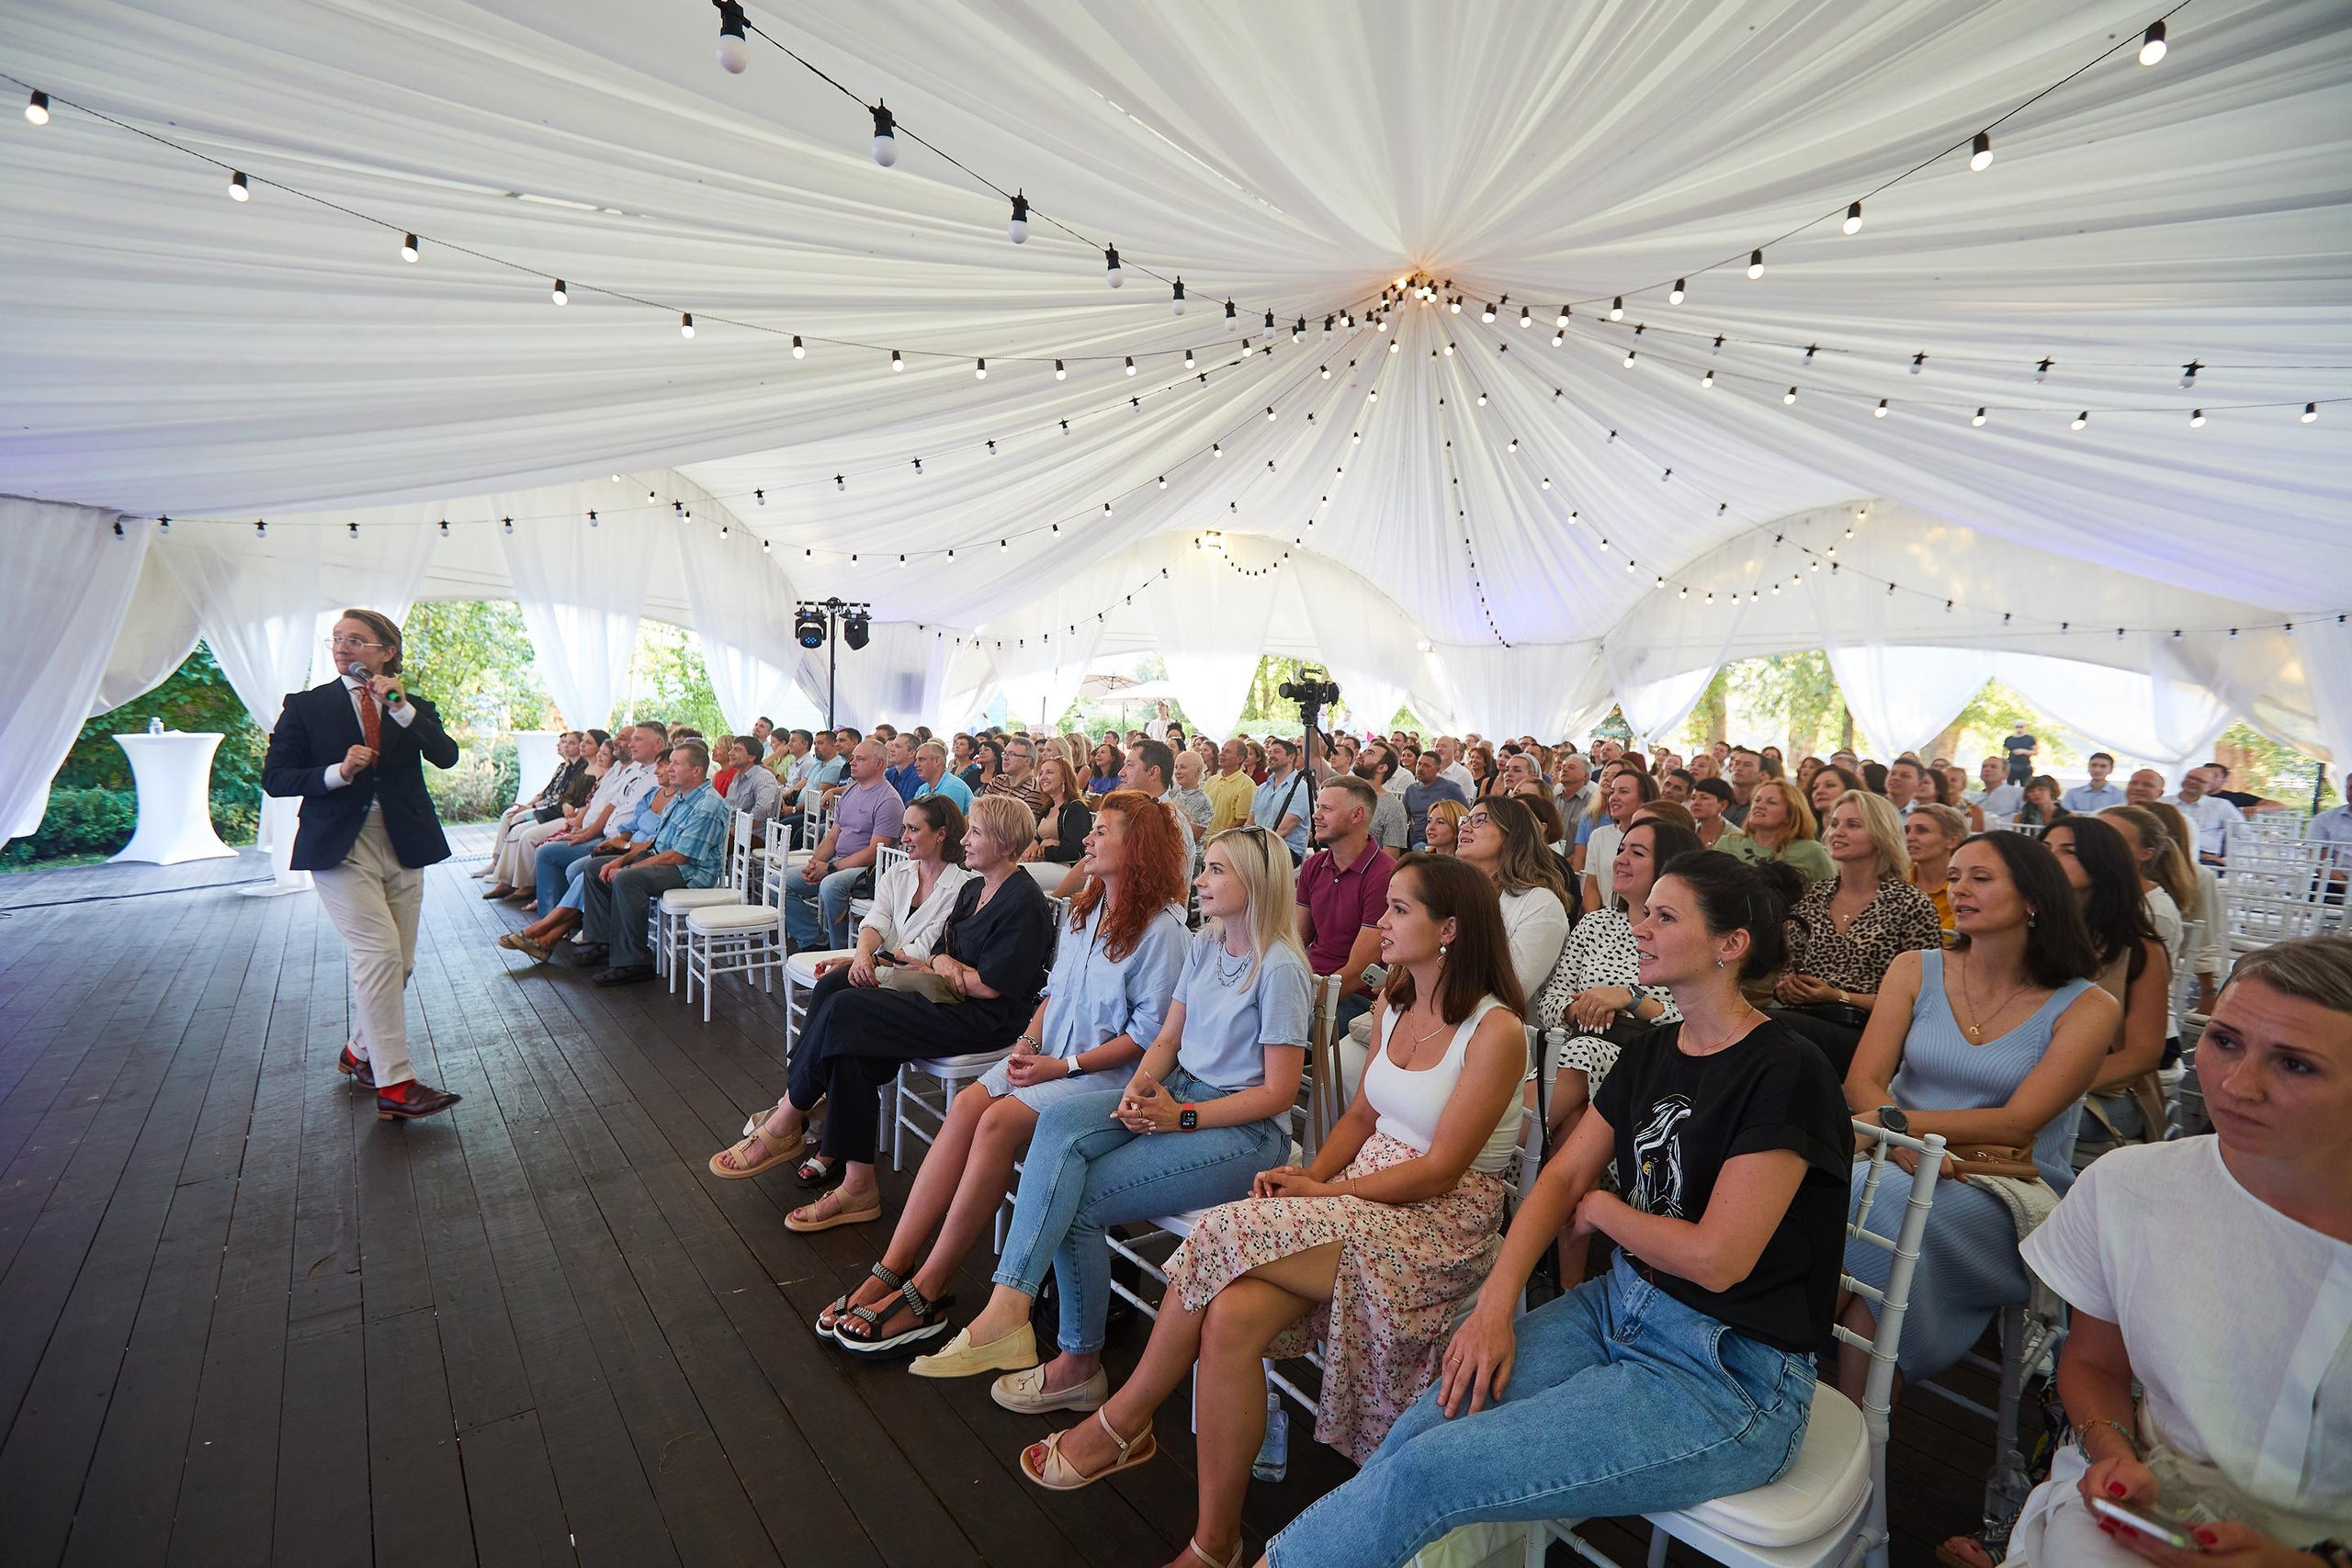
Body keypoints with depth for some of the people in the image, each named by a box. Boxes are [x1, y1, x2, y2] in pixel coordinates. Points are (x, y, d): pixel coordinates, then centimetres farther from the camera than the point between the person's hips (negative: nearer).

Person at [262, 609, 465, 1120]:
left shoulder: (414, 708, 10)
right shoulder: (306, 706, 6)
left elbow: (447, 756, -7)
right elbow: (275, 778, 1)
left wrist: (403, 708, -17)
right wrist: (337, 772, -16)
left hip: (404, 849, 4)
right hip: (341, 849, -3)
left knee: (397, 963, 9)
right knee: (378, 953, -16)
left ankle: (361, 1052, 33)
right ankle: (394, 1084, -14)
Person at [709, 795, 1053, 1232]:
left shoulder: (1023, 903, -13)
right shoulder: (973, 889, 17)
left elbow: (990, 985, -17)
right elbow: (942, 957, 16)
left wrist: (940, 966, -3)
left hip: (986, 1020, -9)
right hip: (948, 1000, 9)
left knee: (845, 1010, -18)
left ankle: (786, 1122, 1)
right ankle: (858, 1183, -13)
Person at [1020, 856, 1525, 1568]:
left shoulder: (1495, 1032, -14)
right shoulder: (1395, 1003, 9)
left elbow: (1441, 1169, -15)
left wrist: (1326, 1191, -15)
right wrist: (1308, 1178, -4)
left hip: (1444, 1219, -6)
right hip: (1363, 1190, 6)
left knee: (1225, 1237, -24)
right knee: (1232, 1317, -21)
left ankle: (1122, 1421, -4)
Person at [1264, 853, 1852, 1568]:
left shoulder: (1786, 1074, -17)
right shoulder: (1654, 1053, 7)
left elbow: (1715, 1257, -20)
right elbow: (1562, 1176, 4)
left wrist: (1601, 1207, -3)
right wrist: (1496, 1302, -7)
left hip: (1731, 1378, -7)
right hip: (1621, 1307, 7)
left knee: (1426, 1471, -18)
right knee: (1418, 1430, -12)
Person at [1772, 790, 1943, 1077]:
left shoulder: (1912, 905, 2)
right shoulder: (1812, 896, 16)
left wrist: (1840, 997, -10)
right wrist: (1784, 987, 0)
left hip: (1865, 1033, -4)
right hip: (1803, 1018, 4)